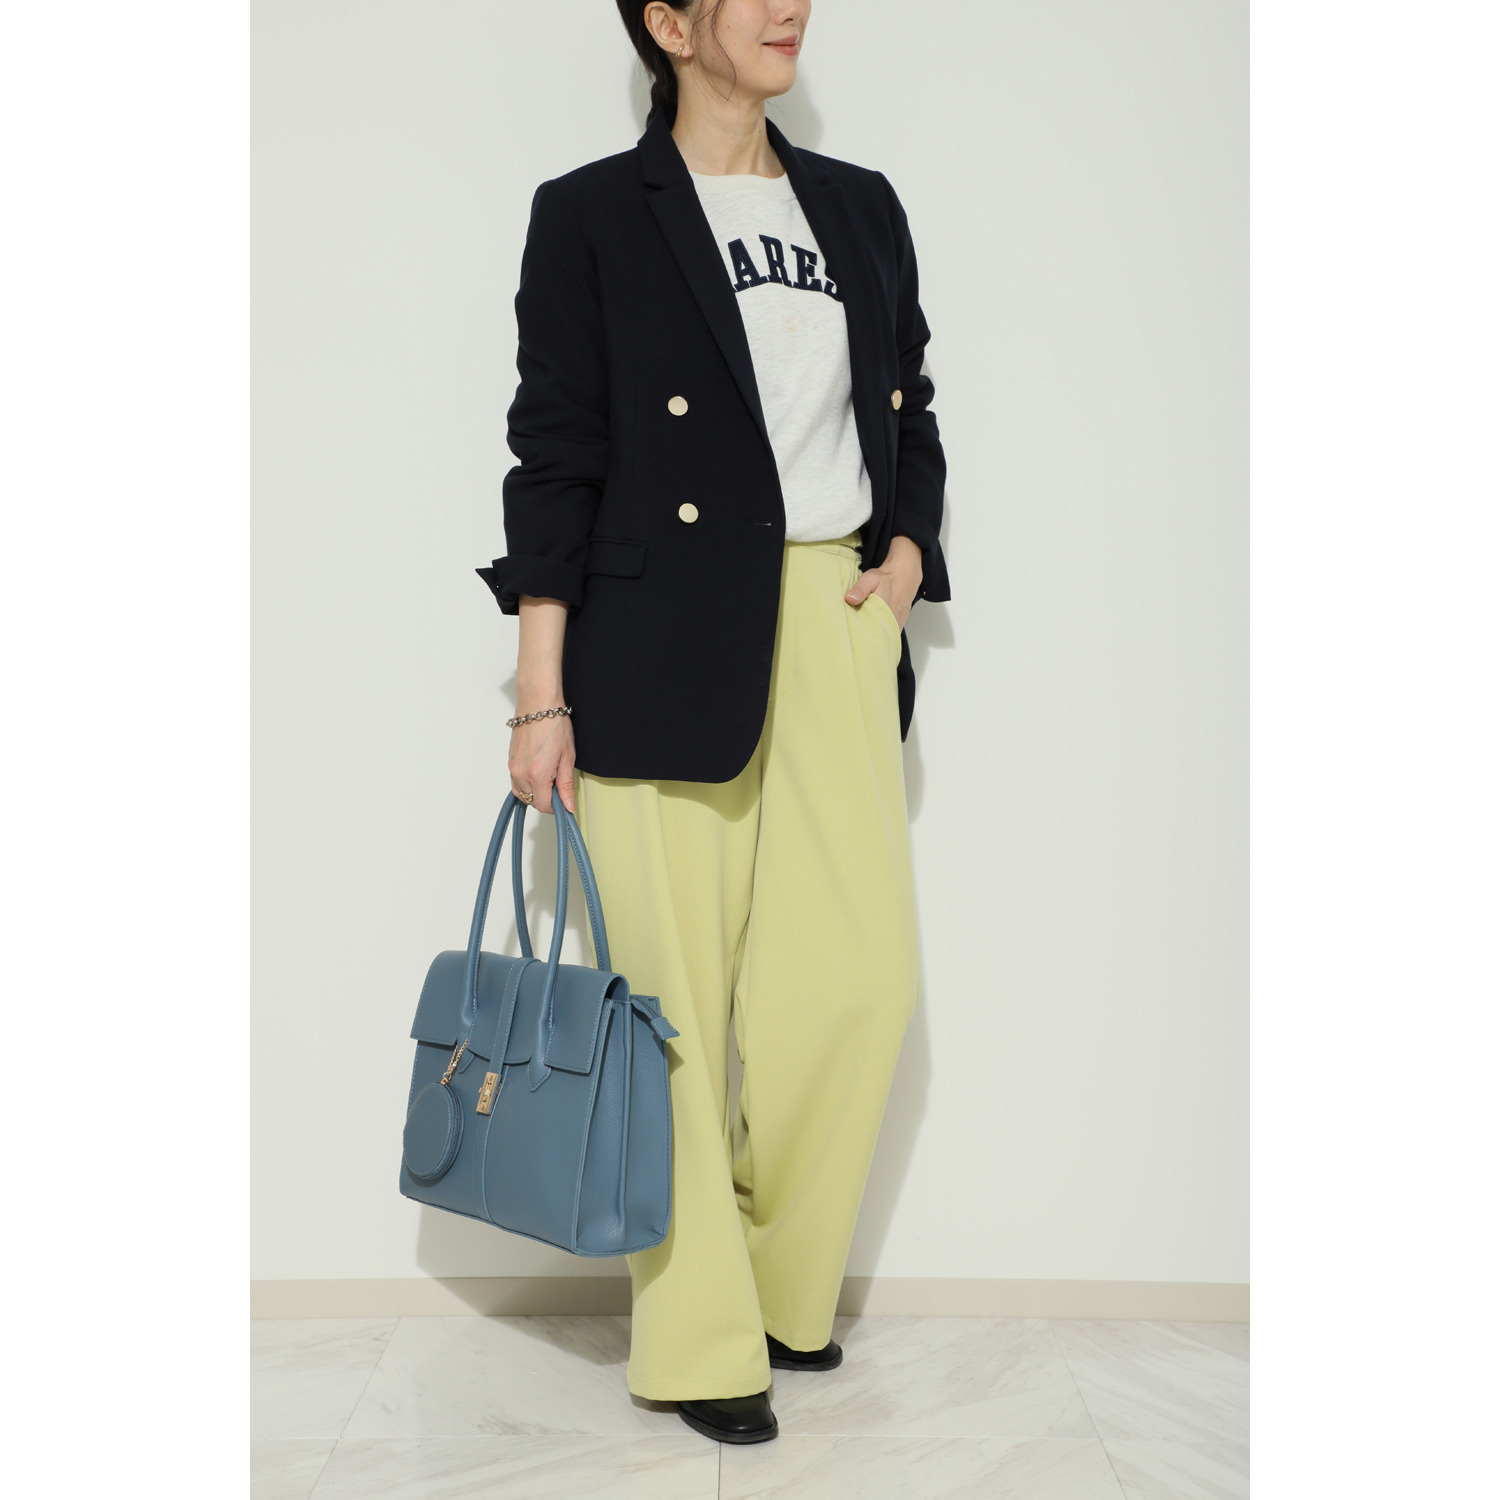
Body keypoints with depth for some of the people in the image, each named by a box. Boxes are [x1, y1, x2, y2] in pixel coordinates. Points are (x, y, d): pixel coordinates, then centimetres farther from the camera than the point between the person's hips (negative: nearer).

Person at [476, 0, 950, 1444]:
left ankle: (784, 1284, 27)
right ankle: (697, 1339, 17)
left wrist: (905, 551, 3)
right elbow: (552, 453, -3)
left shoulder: (861, 208, 17)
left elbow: (909, 416, 22)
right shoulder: (590, 214, 2)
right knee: (677, 993, 0)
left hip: (836, 629, 5)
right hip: (667, 646, -4)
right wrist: (541, 696, -7)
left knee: (863, 973, 2)